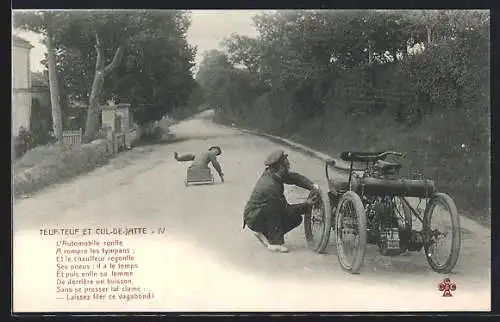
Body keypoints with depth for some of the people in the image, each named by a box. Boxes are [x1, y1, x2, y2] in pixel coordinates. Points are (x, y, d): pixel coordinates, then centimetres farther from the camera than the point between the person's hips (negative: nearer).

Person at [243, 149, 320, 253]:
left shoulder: (271, 174, -6)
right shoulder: (270, 186, -31)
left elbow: (294, 177, 1)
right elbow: (286, 209, -23)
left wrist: (312, 186, -14)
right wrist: (307, 204, -16)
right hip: (253, 219, -9)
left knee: (296, 218, -1)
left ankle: (264, 234, 8)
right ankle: (275, 242, -24)